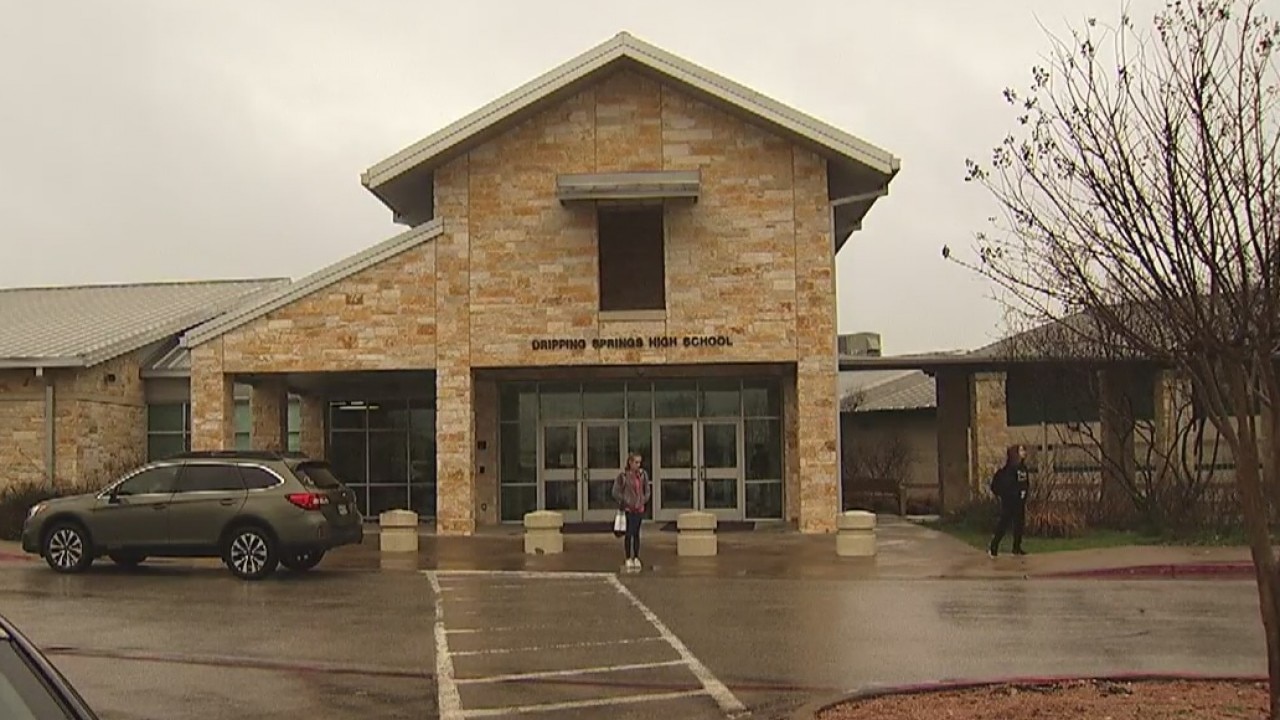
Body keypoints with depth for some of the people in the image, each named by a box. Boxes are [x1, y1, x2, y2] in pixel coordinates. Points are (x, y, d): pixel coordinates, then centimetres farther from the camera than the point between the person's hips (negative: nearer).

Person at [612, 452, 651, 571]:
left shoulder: (643, 474, 3)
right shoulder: (623, 475, -9)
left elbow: (647, 490, 15)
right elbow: (616, 492, -5)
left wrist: (644, 500, 3)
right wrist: (623, 503, -8)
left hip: (639, 508, 4)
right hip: (628, 509, -4)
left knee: (636, 534, 10)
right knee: (629, 534, -1)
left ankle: (636, 558, 18)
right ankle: (628, 559, 9)